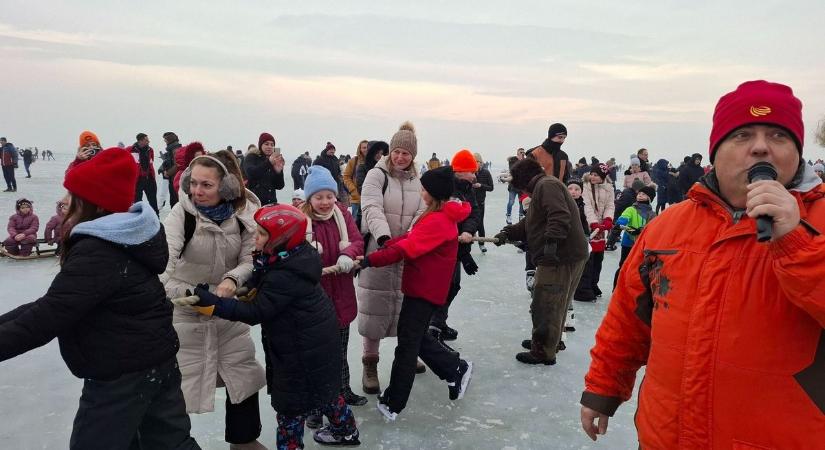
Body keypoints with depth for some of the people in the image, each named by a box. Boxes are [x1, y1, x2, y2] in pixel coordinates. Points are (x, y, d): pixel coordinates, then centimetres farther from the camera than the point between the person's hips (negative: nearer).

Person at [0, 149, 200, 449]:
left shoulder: (97, 254, -24)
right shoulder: (118, 238, 6)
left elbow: (44, 321, -27)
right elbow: (56, 302, 10)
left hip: (122, 374, -9)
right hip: (157, 361, 9)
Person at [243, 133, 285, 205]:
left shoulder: (275, 161, 15)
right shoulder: (251, 157, 4)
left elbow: (280, 186, 9)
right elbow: (250, 173, -17)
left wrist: (279, 171, -10)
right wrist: (268, 162, -26)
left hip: (271, 202, 4)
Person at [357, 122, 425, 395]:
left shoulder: (417, 182, 9)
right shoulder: (376, 175, -7)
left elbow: (421, 214, 0)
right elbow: (372, 209, -20)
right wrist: (383, 236, -38)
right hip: (378, 251, -4)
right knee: (375, 308, -1)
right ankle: (370, 366, 12)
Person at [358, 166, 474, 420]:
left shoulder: (437, 221, -21)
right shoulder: (443, 216, 12)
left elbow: (405, 249, -28)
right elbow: (412, 238, 8)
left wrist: (369, 260, -28)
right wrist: (387, 243, -6)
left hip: (424, 290, -10)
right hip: (424, 287, 10)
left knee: (407, 343, 0)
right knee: (417, 336, 20)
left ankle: (393, 403, 12)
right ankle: (455, 369, 29)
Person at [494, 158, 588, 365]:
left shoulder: (546, 185, -11)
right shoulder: (541, 188, 22)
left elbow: (559, 216, -27)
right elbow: (529, 224, 21)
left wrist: (551, 242, -34)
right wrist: (508, 233, 8)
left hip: (561, 257, -11)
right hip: (568, 255, 11)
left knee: (545, 305, -3)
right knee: (555, 304, 22)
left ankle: (543, 352, 6)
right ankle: (550, 341, 37)